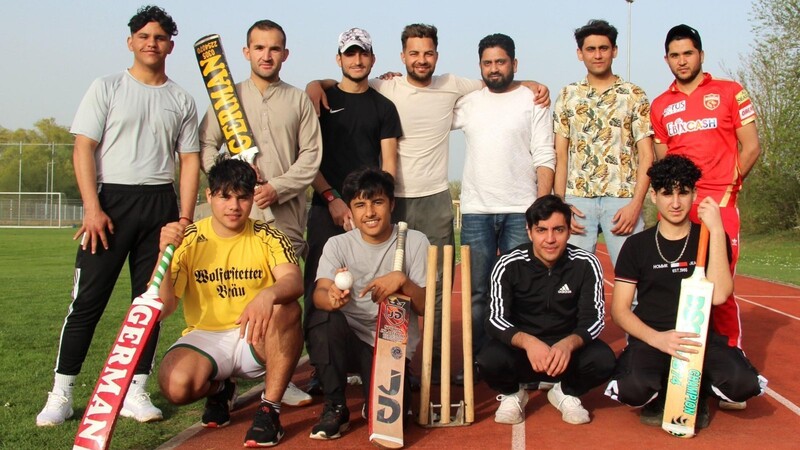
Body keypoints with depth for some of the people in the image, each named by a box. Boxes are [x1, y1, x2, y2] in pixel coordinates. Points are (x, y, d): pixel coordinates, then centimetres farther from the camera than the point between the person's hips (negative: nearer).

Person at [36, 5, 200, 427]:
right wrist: (92, 208, -13)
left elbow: (189, 161, 10)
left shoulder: (181, 100, 12)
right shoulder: (106, 88, 5)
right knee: (87, 299, -4)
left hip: (160, 204, 3)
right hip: (111, 201, -3)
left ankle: (135, 391, 12)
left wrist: (185, 218, 0)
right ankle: (60, 394, 3)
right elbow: (84, 149, -2)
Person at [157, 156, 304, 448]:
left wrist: (268, 295, -47)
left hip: (258, 339, 0)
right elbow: (163, 308, -10)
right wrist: (165, 254, -26)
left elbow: (294, 281, -23)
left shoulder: (267, 237, -4)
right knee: (175, 384, -29)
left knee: (287, 307, -31)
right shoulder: (189, 240, -3)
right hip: (206, 337, 1)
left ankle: (270, 408, -18)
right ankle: (218, 389, 9)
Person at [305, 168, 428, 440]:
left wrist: (403, 280, -23)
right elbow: (319, 294, -16)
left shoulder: (414, 242, -1)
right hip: (349, 338, 2)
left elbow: (425, 307, -3)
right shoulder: (338, 245, 1)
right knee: (323, 319, -32)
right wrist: (332, 298, -41)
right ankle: (335, 408, -12)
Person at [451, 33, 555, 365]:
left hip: (520, 211, -2)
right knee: (478, 292, 5)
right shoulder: (469, 103, 12)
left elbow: (545, 159, -1)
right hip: (476, 212, 3)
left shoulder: (532, 101, 3)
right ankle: (477, 360, 12)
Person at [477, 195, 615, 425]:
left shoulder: (586, 264, -11)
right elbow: (496, 319, -16)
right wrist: (527, 341, -38)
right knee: (490, 360, -32)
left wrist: (569, 343, -35)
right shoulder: (509, 265, -13)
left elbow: (594, 318, -12)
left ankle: (566, 393, 6)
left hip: (569, 346, 1)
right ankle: (512, 394, 5)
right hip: (521, 346, -1)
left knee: (603, 359, -29)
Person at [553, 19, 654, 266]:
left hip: (623, 199, -1)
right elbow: (560, 155, 9)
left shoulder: (634, 95, 7)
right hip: (577, 199, 1)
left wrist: (636, 204, -9)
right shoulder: (567, 96, 12)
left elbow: (646, 155, 2)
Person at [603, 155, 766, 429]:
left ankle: (695, 391, 5)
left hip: (700, 337, 1)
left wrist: (716, 230, -15)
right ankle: (659, 394, 4)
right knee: (633, 388, -34)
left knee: (743, 382, -30)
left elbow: (718, 295, -13)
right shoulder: (637, 245, 4)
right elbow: (619, 309, -2)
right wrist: (656, 338, -21)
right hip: (649, 337, -1)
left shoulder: (710, 239, 5)